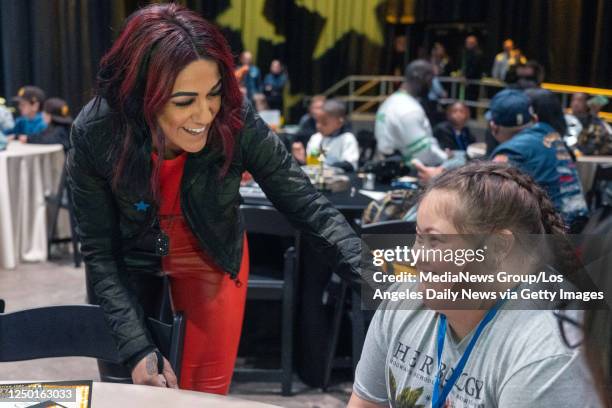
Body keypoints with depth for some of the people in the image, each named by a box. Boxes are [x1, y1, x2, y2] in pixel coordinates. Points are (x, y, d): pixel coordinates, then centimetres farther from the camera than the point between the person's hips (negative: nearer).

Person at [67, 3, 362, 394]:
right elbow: (99, 251, -20)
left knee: (205, 393, 8)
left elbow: (310, 207, -25)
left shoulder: (238, 123, -31)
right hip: (129, 264, 0)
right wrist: (137, 347, -28)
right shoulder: (94, 135, -30)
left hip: (212, 259, 0)